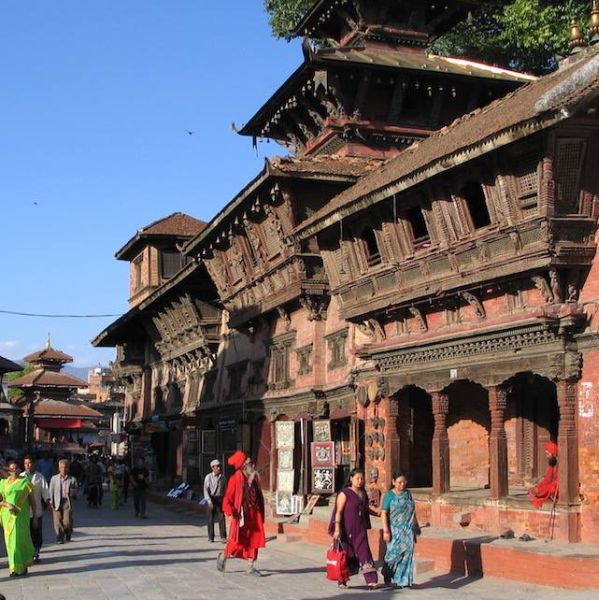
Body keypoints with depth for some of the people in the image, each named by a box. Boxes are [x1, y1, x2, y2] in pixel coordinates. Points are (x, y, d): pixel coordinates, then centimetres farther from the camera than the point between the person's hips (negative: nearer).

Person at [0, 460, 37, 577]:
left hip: (21, 516, -3)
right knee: (10, 540, 5)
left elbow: (32, 499, 4)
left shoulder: (25, 481, 2)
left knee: (19, 539, -6)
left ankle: (19, 568, 4)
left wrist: (35, 516, 1)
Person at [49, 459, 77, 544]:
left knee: (67, 521, -5)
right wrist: (51, 502, -1)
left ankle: (68, 535, 20)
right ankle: (59, 537, 7)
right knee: (57, 521, -4)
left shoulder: (72, 479, 7)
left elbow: (75, 490, 6)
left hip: (67, 502, -1)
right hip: (57, 502, 1)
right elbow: (51, 491, 8)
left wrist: (70, 491, -15)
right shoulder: (54, 478, 10)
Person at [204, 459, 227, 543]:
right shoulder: (208, 477, -6)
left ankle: (223, 537, -7)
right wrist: (209, 501, -18)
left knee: (222, 518, -7)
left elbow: (224, 490, 10)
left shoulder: (223, 478, 4)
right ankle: (211, 537, 16)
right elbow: (206, 490, -9)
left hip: (220, 499, 2)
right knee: (211, 519, 5)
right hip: (211, 499, -2)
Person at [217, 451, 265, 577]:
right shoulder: (235, 479, -13)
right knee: (237, 542, 2)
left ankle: (250, 567, 10)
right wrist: (231, 511, -28)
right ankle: (223, 557, 29)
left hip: (254, 514, 6)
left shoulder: (254, 478, 7)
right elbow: (227, 499, -13)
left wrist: (260, 513, 14)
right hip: (241, 514, -6)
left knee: (254, 540, 3)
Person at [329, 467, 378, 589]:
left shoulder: (363, 493, 10)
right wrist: (337, 529, -22)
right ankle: (342, 581, 17)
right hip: (347, 529, -4)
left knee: (364, 552, -6)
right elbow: (338, 512, -14)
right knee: (346, 554, 4)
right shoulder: (344, 493, -9)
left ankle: (371, 580, -12)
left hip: (360, 530, 4)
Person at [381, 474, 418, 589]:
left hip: (408, 530, 4)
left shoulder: (408, 494, 11)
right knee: (394, 552, -7)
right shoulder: (389, 495, -4)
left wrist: (415, 526, 16)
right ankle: (388, 575, 20)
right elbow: (384, 513, -9)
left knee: (407, 553, -1)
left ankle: (403, 580, 7)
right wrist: (386, 531, -16)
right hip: (395, 530, -4)